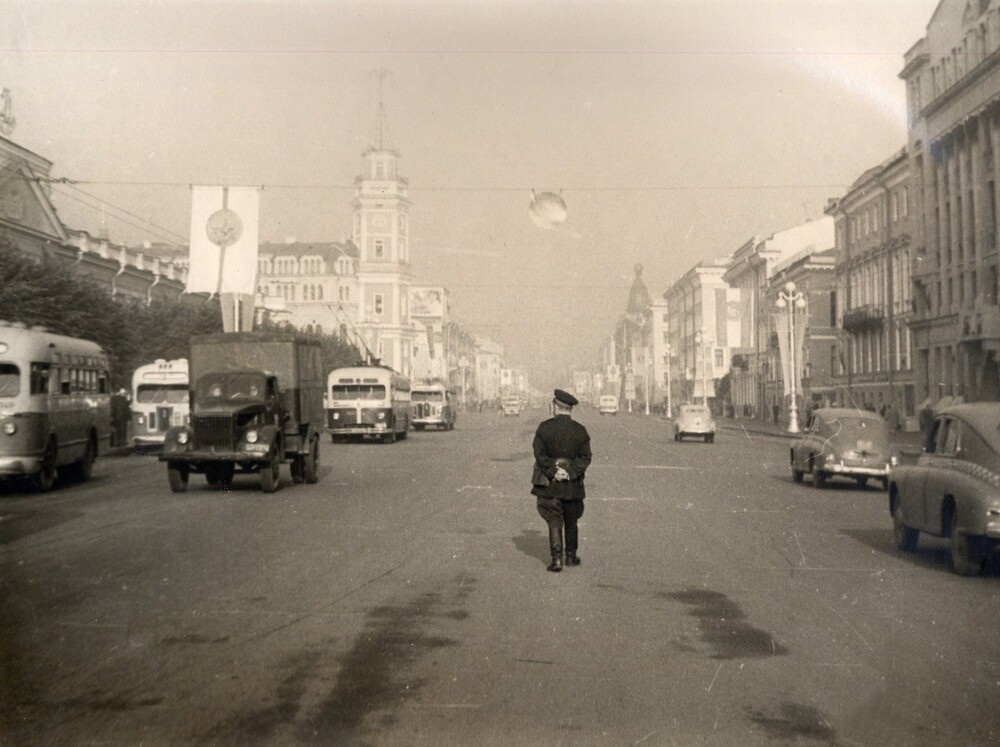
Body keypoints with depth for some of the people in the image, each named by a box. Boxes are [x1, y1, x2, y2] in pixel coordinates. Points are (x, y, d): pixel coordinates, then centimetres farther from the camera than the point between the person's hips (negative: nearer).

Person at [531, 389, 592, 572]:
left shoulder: (544, 427, -6)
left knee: (554, 521, 1)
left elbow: (540, 454, -12)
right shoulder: (580, 430, -1)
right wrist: (571, 472, -10)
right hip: (573, 485, 2)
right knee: (571, 521, 17)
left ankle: (556, 559, -8)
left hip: (549, 484, -2)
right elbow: (586, 457, -6)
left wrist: (553, 471, -11)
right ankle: (571, 556, 26)